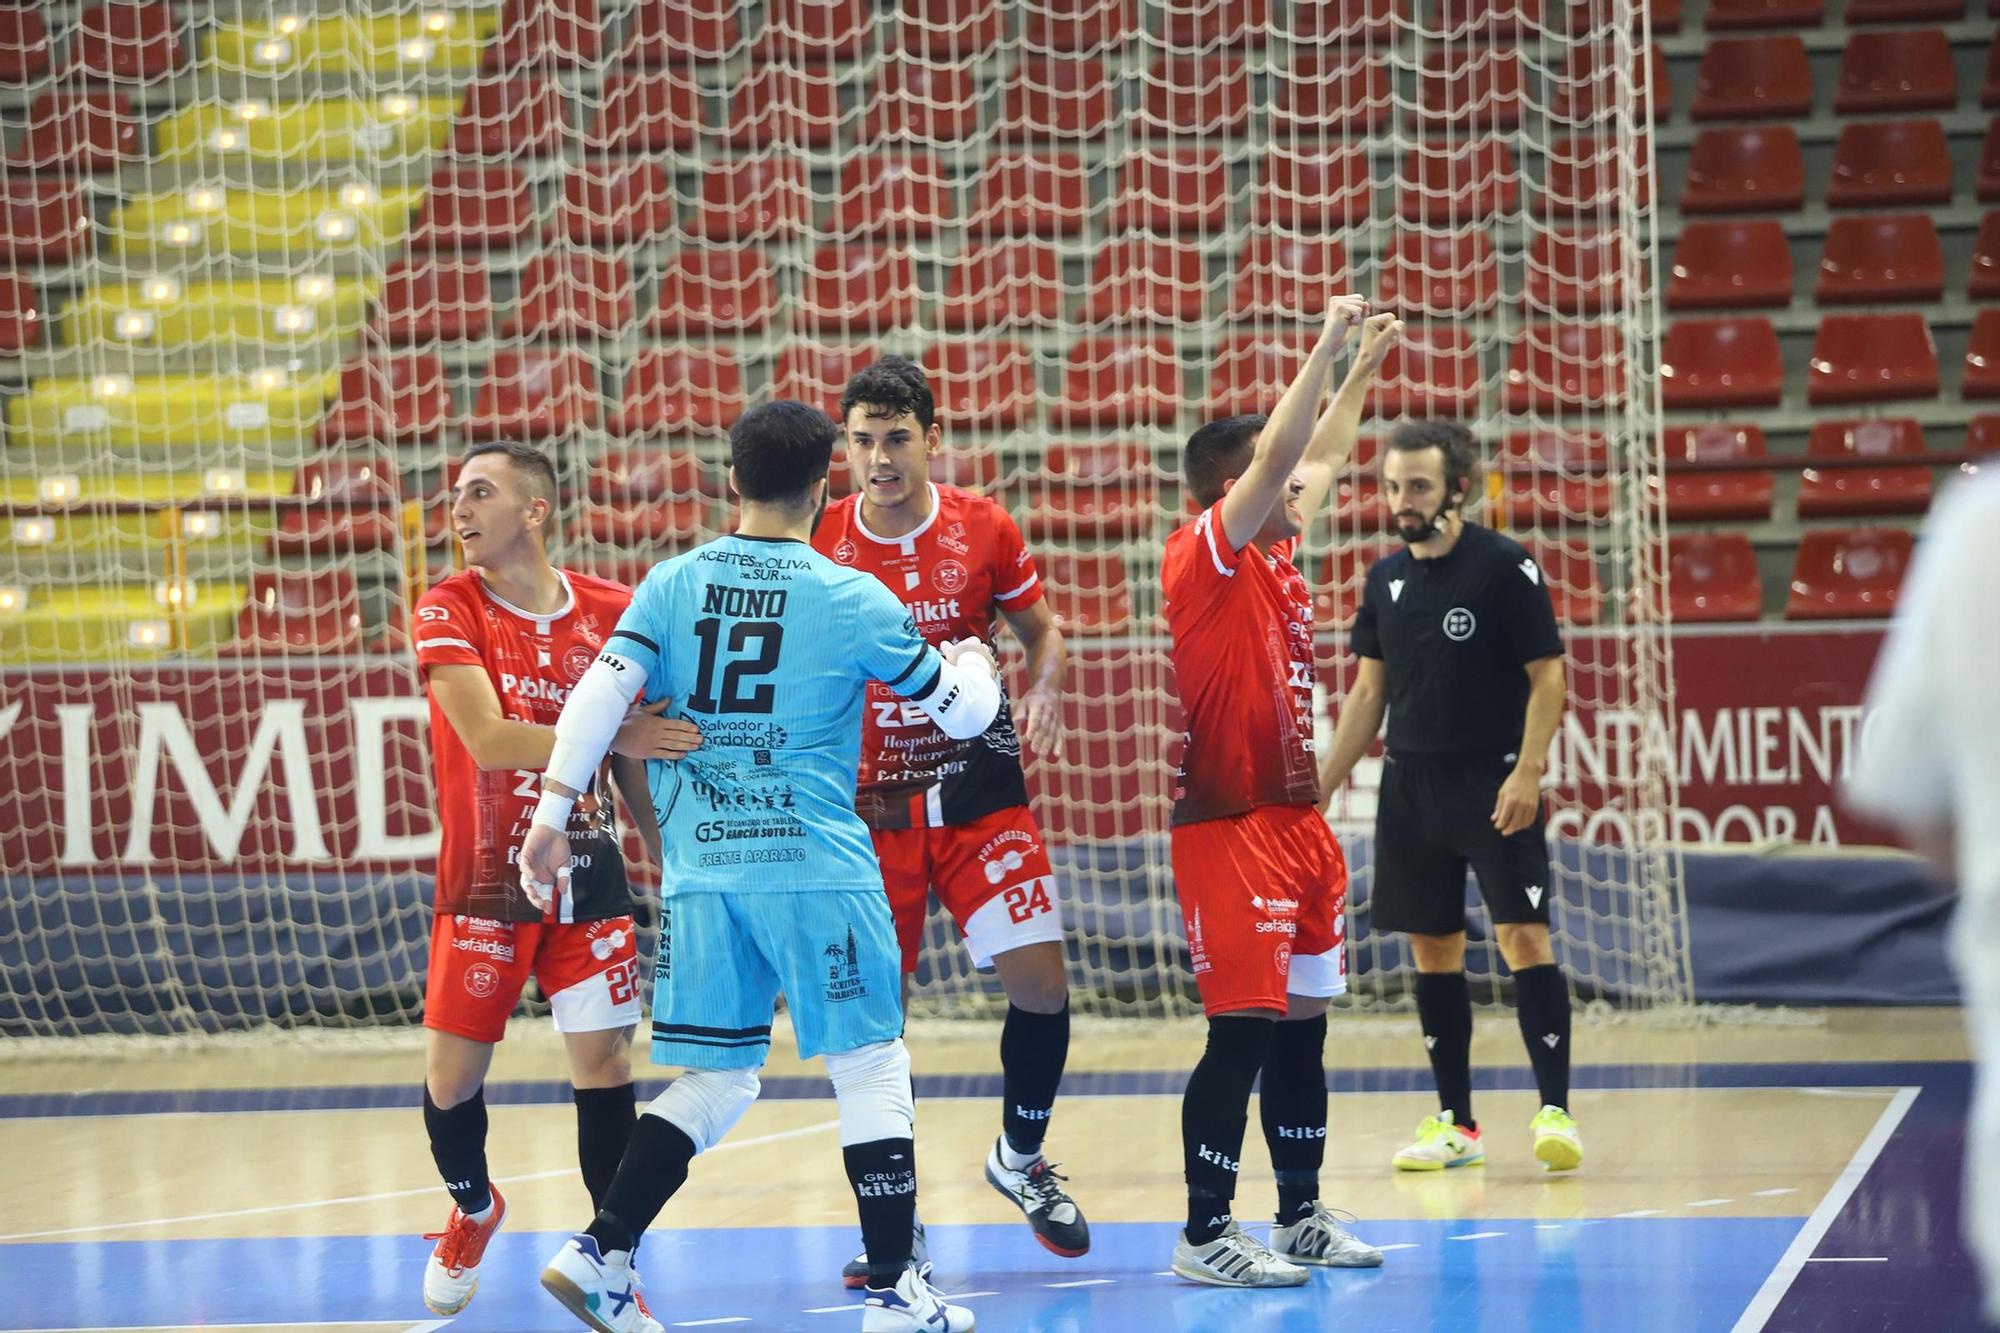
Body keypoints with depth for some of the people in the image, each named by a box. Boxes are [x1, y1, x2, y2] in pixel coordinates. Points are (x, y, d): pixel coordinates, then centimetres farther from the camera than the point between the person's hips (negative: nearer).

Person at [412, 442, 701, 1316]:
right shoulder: (449, 611, -9)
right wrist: (615, 736, -31)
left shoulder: (611, 612, -1)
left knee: (604, 1062, -4)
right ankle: (472, 1212, 33)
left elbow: (642, 750, 9)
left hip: (586, 875, 1)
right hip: (482, 882, -1)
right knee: (452, 1078, 3)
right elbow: (488, 740, -22)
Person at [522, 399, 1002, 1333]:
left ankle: (599, 1255, 7)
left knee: (717, 1078, 14)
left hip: (700, 869, 4)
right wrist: (973, 662, 29)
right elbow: (964, 714, 7)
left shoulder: (672, 584, 4)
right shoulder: (854, 599, -3)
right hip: (817, 868, -4)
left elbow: (598, 699, -3)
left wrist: (552, 818, 2)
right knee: (872, 1066, 5)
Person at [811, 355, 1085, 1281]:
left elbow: (1039, 628, 10)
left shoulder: (984, 530, -3)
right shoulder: (817, 546, -5)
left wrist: (1044, 687, -9)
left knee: (1040, 979, -6)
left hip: (977, 788, 1)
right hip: (867, 804, 0)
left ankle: (1021, 1159, 20)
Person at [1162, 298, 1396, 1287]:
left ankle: (1302, 1216, 21)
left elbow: (1318, 460, 30)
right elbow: (1278, 453, -22)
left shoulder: (1278, 560, 13)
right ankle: (1205, 1235, -3)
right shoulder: (1205, 556, -11)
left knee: (1302, 1025, 13)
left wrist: (1363, 372, 30)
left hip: (1297, 824, 9)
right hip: (1230, 829, -9)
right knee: (1243, 1031, -8)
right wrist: (1328, 347, -21)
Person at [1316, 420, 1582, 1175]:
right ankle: (1455, 1124, 13)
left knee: (1524, 936, -12)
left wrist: (1528, 771, -18)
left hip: (1493, 786, -6)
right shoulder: (1386, 579, 9)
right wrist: (1321, 786, 11)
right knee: (1433, 948, 7)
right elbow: (1369, 693, 15)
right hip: (1410, 787, 6)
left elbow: (1547, 675, -8)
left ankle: (1554, 1111, -13)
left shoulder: (1505, 567, -7)